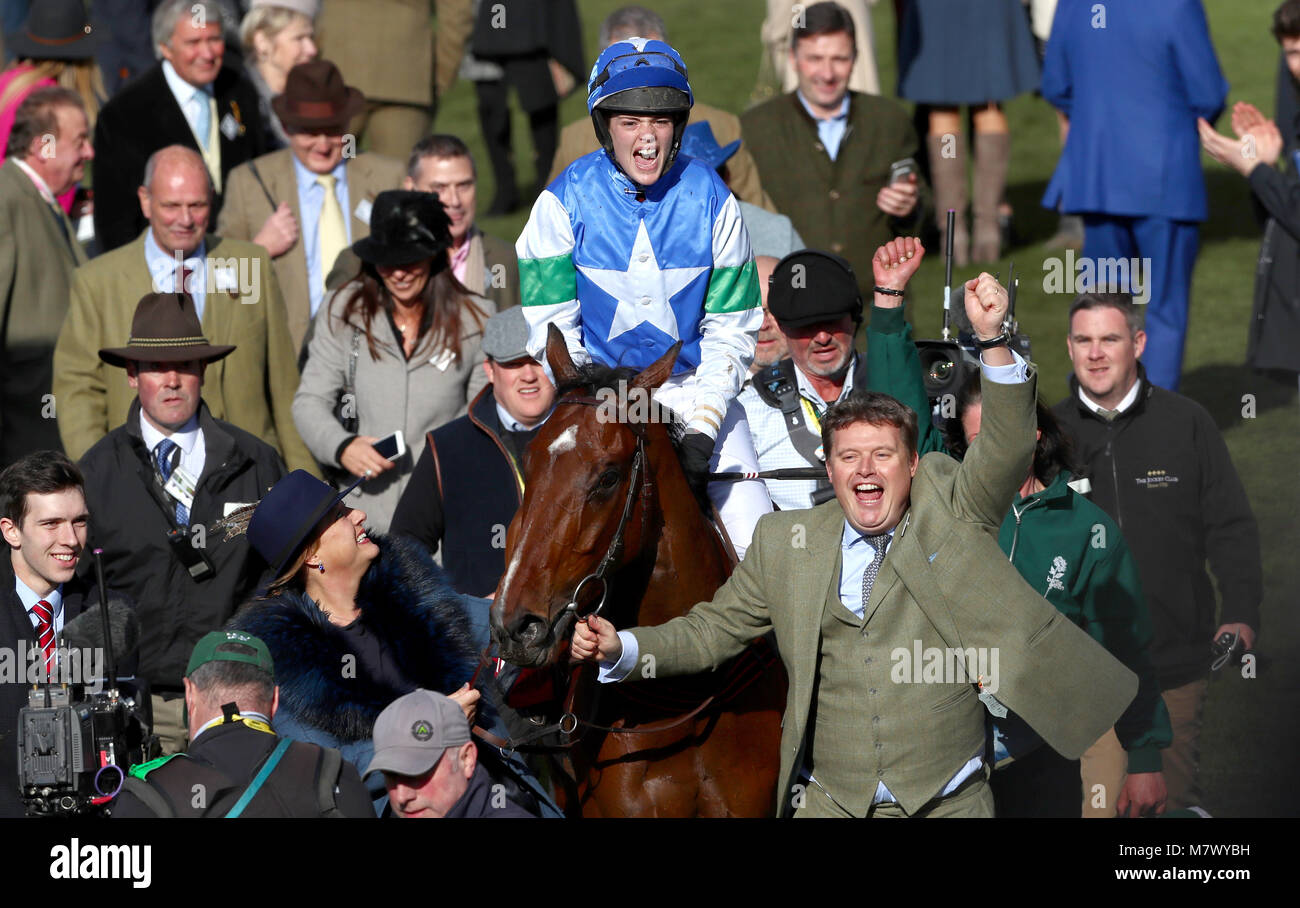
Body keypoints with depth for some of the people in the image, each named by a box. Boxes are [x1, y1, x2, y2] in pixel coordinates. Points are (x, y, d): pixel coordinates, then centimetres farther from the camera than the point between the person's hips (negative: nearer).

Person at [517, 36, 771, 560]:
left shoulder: (710, 199, -4)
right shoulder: (564, 202, -8)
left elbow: (731, 330, -1)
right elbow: (550, 329, -7)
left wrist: (702, 428, -13)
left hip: (693, 386, 1)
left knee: (758, 544, -11)